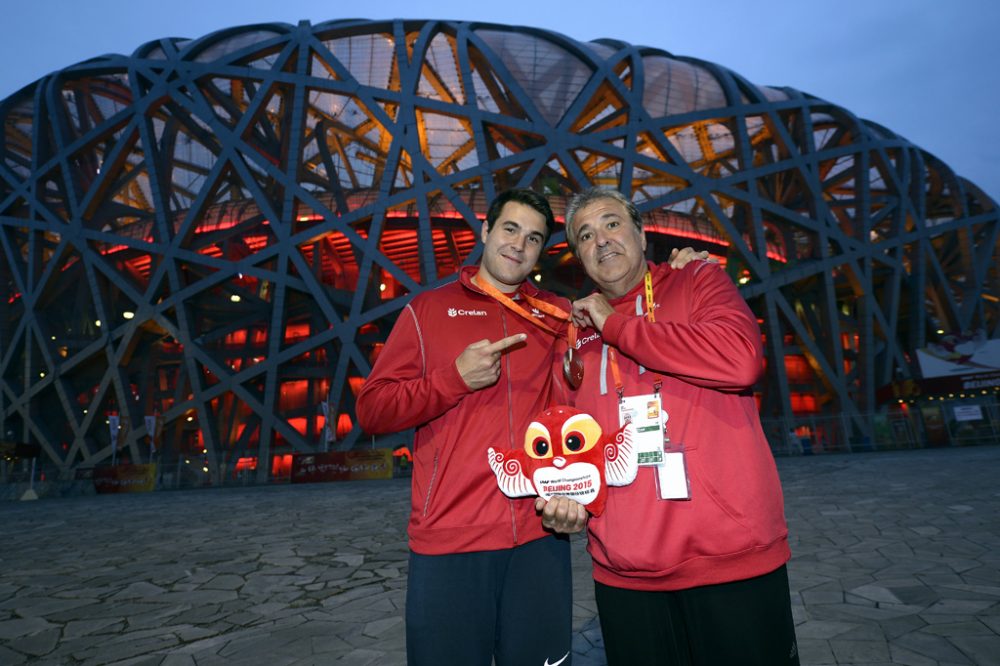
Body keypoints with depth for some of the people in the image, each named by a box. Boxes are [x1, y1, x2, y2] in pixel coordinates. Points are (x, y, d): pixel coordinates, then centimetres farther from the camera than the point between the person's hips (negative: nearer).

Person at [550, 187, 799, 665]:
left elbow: (740, 359, -19)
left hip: (733, 556, -3)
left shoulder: (698, 281, 1)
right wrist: (564, 494, -5)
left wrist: (616, 324, -11)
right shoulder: (577, 331, 10)